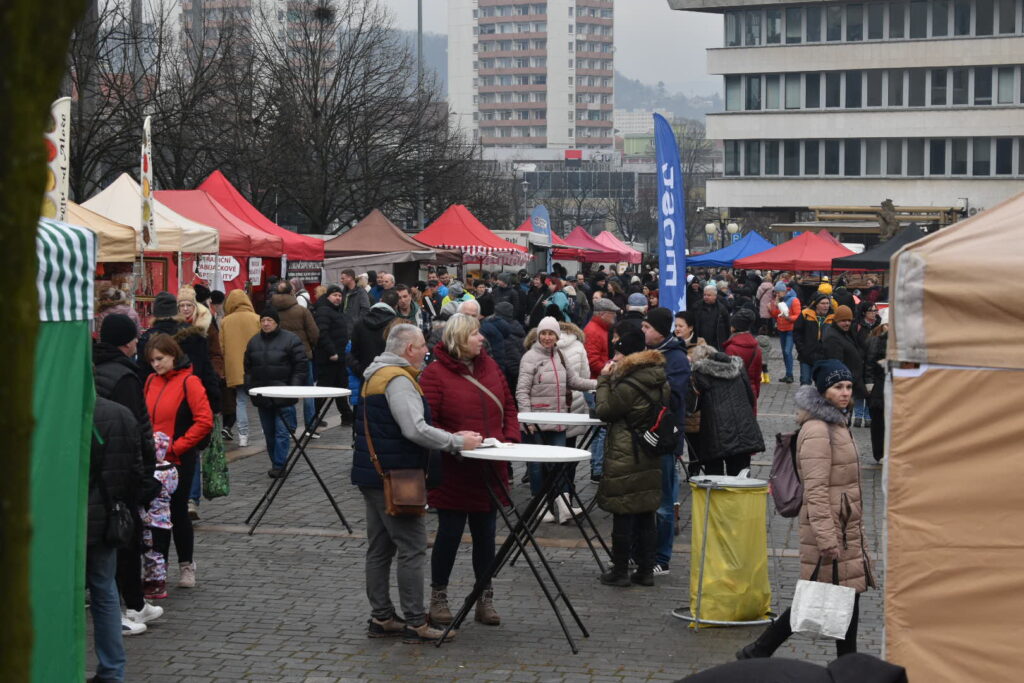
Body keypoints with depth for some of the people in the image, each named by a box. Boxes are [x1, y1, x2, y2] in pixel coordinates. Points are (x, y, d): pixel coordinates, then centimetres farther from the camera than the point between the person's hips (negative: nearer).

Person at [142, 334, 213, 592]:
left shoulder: (189, 382, -10)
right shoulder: (151, 381, 8)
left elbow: (204, 421, -15)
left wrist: (175, 447, -15)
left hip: (180, 459, -5)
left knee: (177, 510, 3)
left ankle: (186, 565, 18)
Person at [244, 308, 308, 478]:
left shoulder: (291, 339, -5)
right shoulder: (254, 342, 12)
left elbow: (301, 366, -6)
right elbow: (248, 367, 19)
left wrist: (294, 388, -11)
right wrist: (250, 387, 8)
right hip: (262, 397, 5)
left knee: (282, 432, -8)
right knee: (269, 433, 10)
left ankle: (279, 465, -6)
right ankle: (276, 462, 19)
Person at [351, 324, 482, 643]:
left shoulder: (377, 375, 16)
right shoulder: (398, 380, -17)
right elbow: (416, 430, -25)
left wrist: (450, 437, 15)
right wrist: (458, 442, -15)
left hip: (373, 476, 10)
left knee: (379, 549, 13)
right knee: (412, 549, -6)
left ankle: (381, 617, 19)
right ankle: (415, 623, -4)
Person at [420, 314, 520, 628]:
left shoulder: (489, 366, 8)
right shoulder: (435, 374, -10)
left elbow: (509, 407, 15)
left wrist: (510, 439, 0)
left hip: (489, 471, 5)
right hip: (453, 471, -5)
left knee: (485, 533, 11)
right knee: (450, 532, 4)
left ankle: (485, 599, 20)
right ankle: (438, 597, 18)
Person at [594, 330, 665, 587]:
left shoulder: (628, 385, -18)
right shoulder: (660, 380, 7)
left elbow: (605, 411, -10)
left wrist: (603, 381, -2)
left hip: (625, 459, -8)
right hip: (651, 460, 8)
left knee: (623, 516, -1)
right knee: (646, 514, 12)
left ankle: (620, 571, 4)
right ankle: (646, 570, 15)